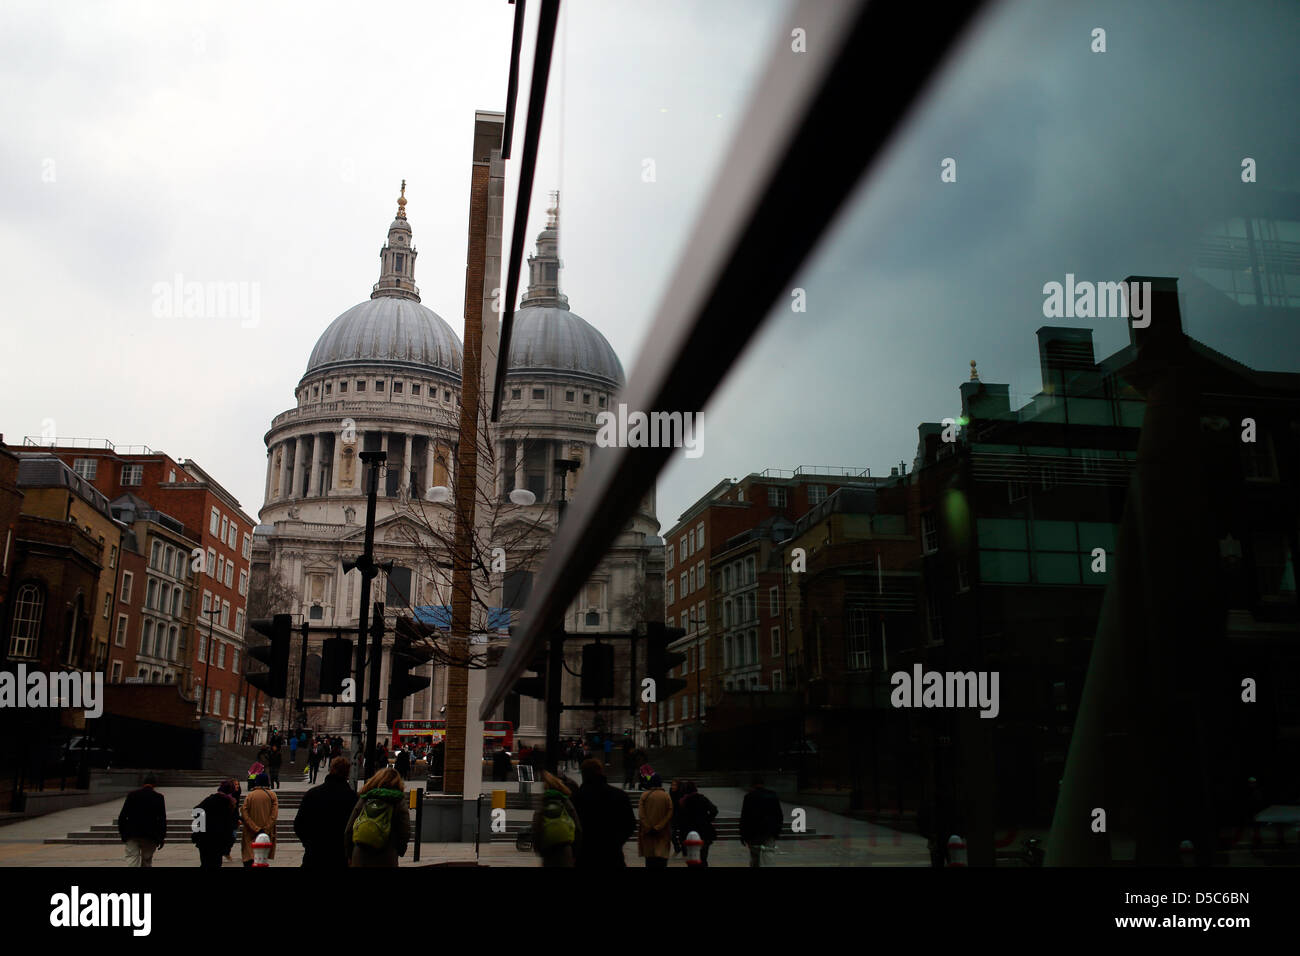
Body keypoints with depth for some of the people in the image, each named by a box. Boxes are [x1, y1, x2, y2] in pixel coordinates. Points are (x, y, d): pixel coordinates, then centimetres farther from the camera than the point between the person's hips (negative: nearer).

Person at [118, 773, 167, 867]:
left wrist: (121, 831, 11)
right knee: (147, 862, 13)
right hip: (150, 836, 0)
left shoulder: (132, 795, 3)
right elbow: (162, 819, -3)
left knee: (132, 860, -2)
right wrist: (162, 838, 3)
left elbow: (122, 815, 2)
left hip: (132, 835, 1)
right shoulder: (158, 797, -2)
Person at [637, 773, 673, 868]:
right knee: (662, 855, -2)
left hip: (647, 832, 1)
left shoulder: (644, 795, -3)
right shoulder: (667, 796, -3)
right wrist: (658, 827, -8)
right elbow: (669, 814, -7)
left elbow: (641, 814, -6)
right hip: (663, 832, -1)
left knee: (649, 857, 11)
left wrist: (648, 828, -4)